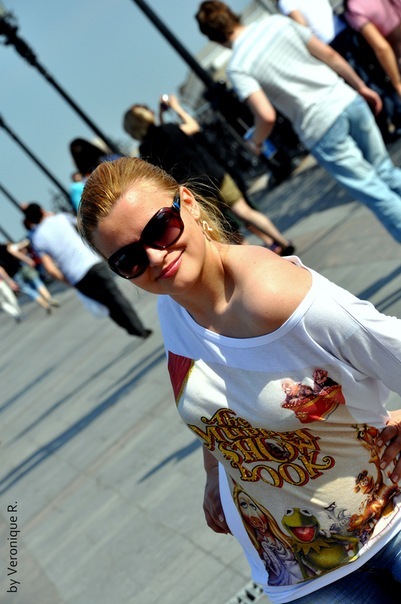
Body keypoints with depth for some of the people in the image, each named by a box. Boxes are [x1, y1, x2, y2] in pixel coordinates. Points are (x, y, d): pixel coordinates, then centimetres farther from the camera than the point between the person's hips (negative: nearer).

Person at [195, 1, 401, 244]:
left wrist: (255, 142, 2)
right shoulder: (277, 21, 4)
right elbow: (329, 54, 6)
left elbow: (267, 116, -20)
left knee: (373, 191, 6)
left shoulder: (237, 68, -10)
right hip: (348, 100, 5)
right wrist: (361, 86, 18)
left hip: (320, 128, -5)